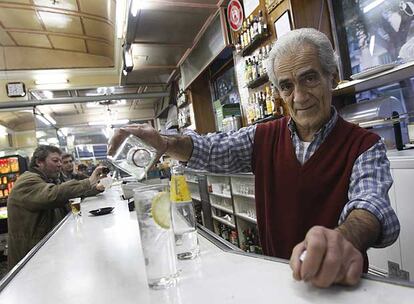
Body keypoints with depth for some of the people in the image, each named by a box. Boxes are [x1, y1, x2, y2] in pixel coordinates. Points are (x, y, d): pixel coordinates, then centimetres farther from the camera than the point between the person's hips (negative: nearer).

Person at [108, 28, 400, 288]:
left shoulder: (365, 147, -7)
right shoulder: (264, 138, 2)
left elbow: (371, 202, -23)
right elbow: (211, 151, -3)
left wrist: (344, 239, -45)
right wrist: (164, 143, -23)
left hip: (337, 281, -1)